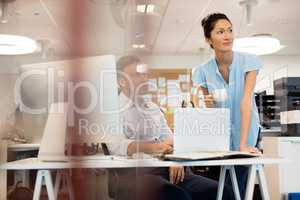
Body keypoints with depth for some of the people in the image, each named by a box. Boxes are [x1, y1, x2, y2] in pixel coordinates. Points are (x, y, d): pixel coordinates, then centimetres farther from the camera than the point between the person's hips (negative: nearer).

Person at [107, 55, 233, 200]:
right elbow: (113, 144, -14)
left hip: (165, 169, 7)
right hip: (135, 173, -6)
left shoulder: (153, 108, 27)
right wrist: (148, 147, -29)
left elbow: (168, 140, 18)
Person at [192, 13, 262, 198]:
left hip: (245, 135, -2)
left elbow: (246, 102, -21)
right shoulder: (203, 71, -5)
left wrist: (243, 144, -28)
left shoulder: (249, 61, -12)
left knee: (237, 190, 1)